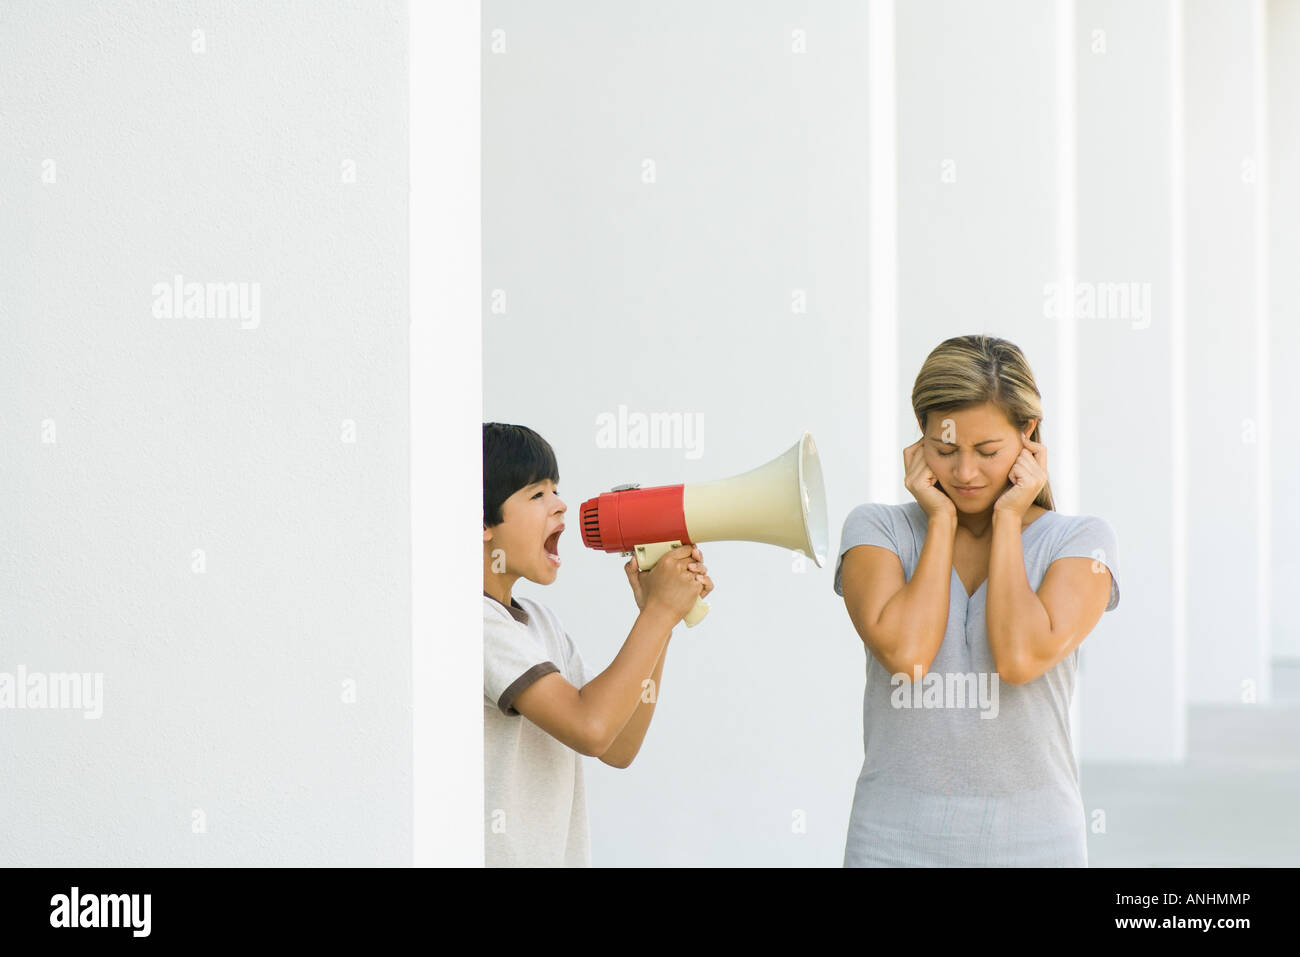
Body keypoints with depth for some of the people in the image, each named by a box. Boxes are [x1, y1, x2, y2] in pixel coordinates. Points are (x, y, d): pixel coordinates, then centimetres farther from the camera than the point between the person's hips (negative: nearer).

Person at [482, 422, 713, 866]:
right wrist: (660, 610, -16)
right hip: (497, 854, -8)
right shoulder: (479, 621, -15)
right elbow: (590, 728, -24)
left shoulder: (539, 621, 12)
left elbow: (618, 749, 6)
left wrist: (656, 613, 0)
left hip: (561, 854, 8)